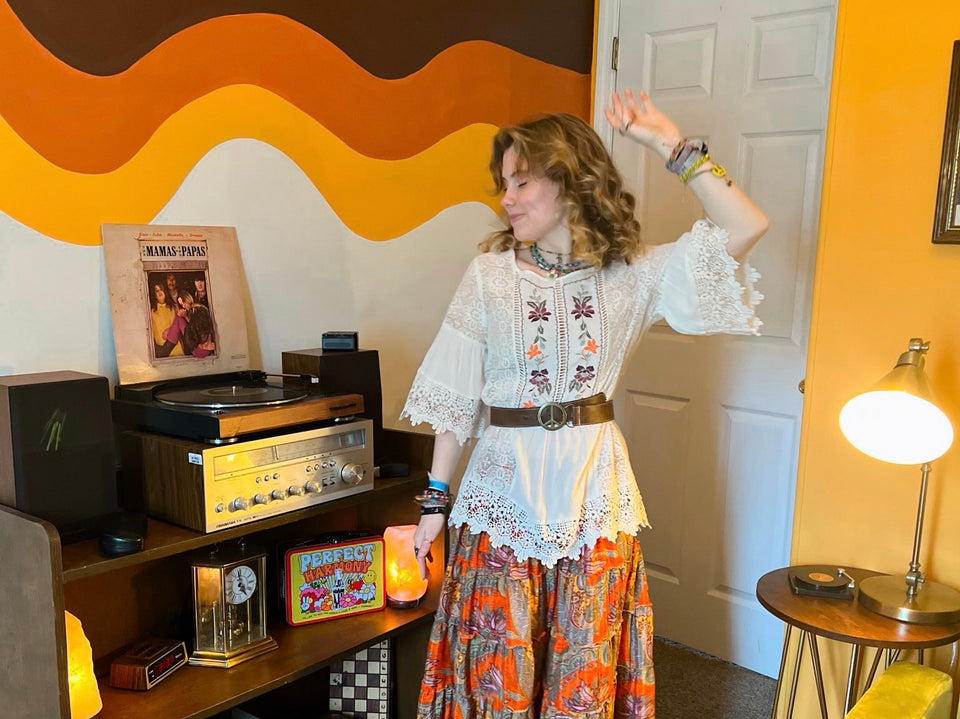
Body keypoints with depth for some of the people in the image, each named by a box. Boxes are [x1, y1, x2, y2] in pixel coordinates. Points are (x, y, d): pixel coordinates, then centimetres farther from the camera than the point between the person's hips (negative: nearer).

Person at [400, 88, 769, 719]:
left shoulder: (631, 274, -1)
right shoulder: (489, 273, -1)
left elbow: (747, 228, -12)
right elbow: (456, 397, 1)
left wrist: (671, 145, -9)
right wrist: (436, 500, 1)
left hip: (592, 495, 0)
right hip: (505, 489, 0)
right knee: (499, 668, 9)